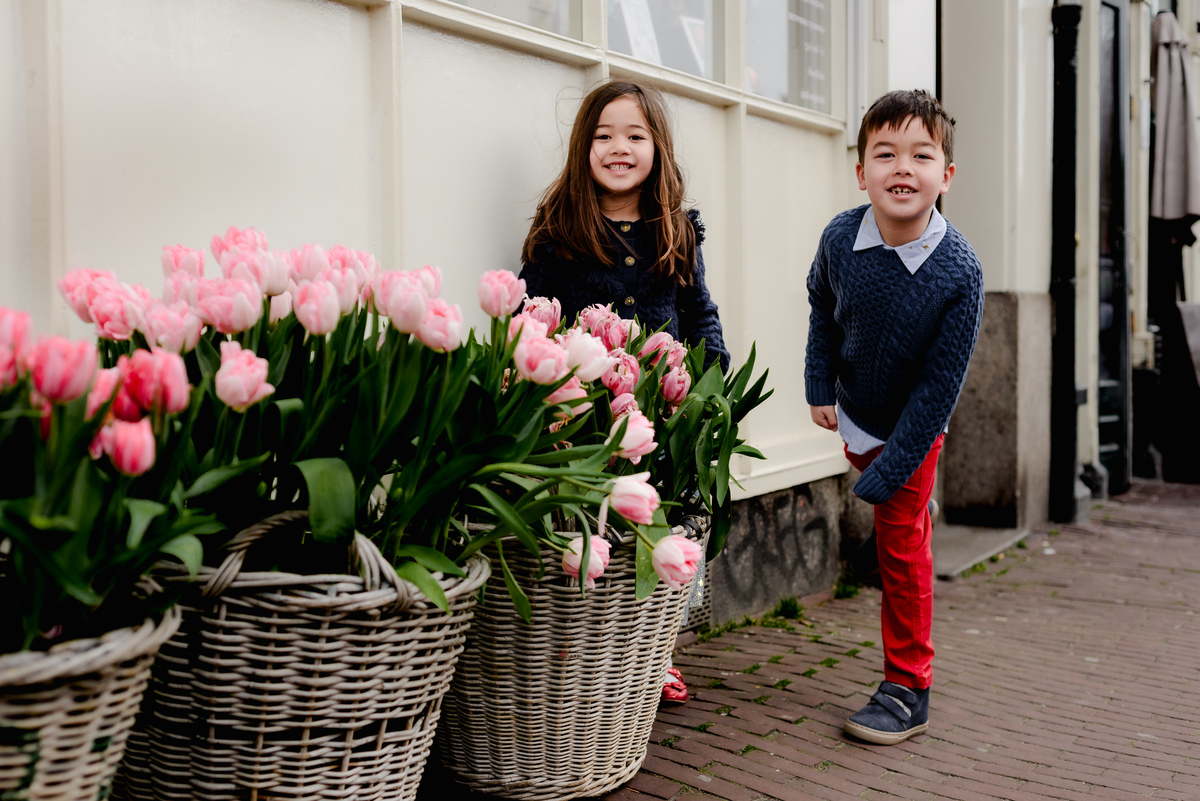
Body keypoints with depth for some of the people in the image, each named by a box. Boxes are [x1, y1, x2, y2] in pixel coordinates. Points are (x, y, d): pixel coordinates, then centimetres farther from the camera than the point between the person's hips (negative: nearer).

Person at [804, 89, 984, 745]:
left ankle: (908, 688, 11)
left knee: (900, 543, 0)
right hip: (855, 409, 3)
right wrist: (820, 387, -1)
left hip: (912, 423, -3)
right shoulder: (840, 237, -20)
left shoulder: (958, 271, -30)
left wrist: (888, 474, -25)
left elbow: (939, 385, -25)